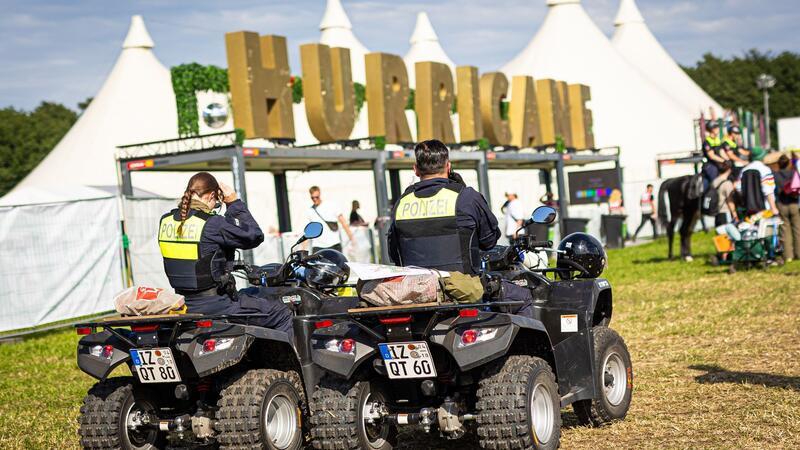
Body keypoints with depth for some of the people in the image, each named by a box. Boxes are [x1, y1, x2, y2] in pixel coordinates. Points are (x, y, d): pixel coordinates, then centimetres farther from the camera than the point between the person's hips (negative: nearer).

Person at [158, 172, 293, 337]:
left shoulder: (166, 221, 3)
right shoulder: (213, 224, -19)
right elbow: (255, 236, -9)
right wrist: (235, 202, -3)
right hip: (214, 305, -8)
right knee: (282, 313, 3)